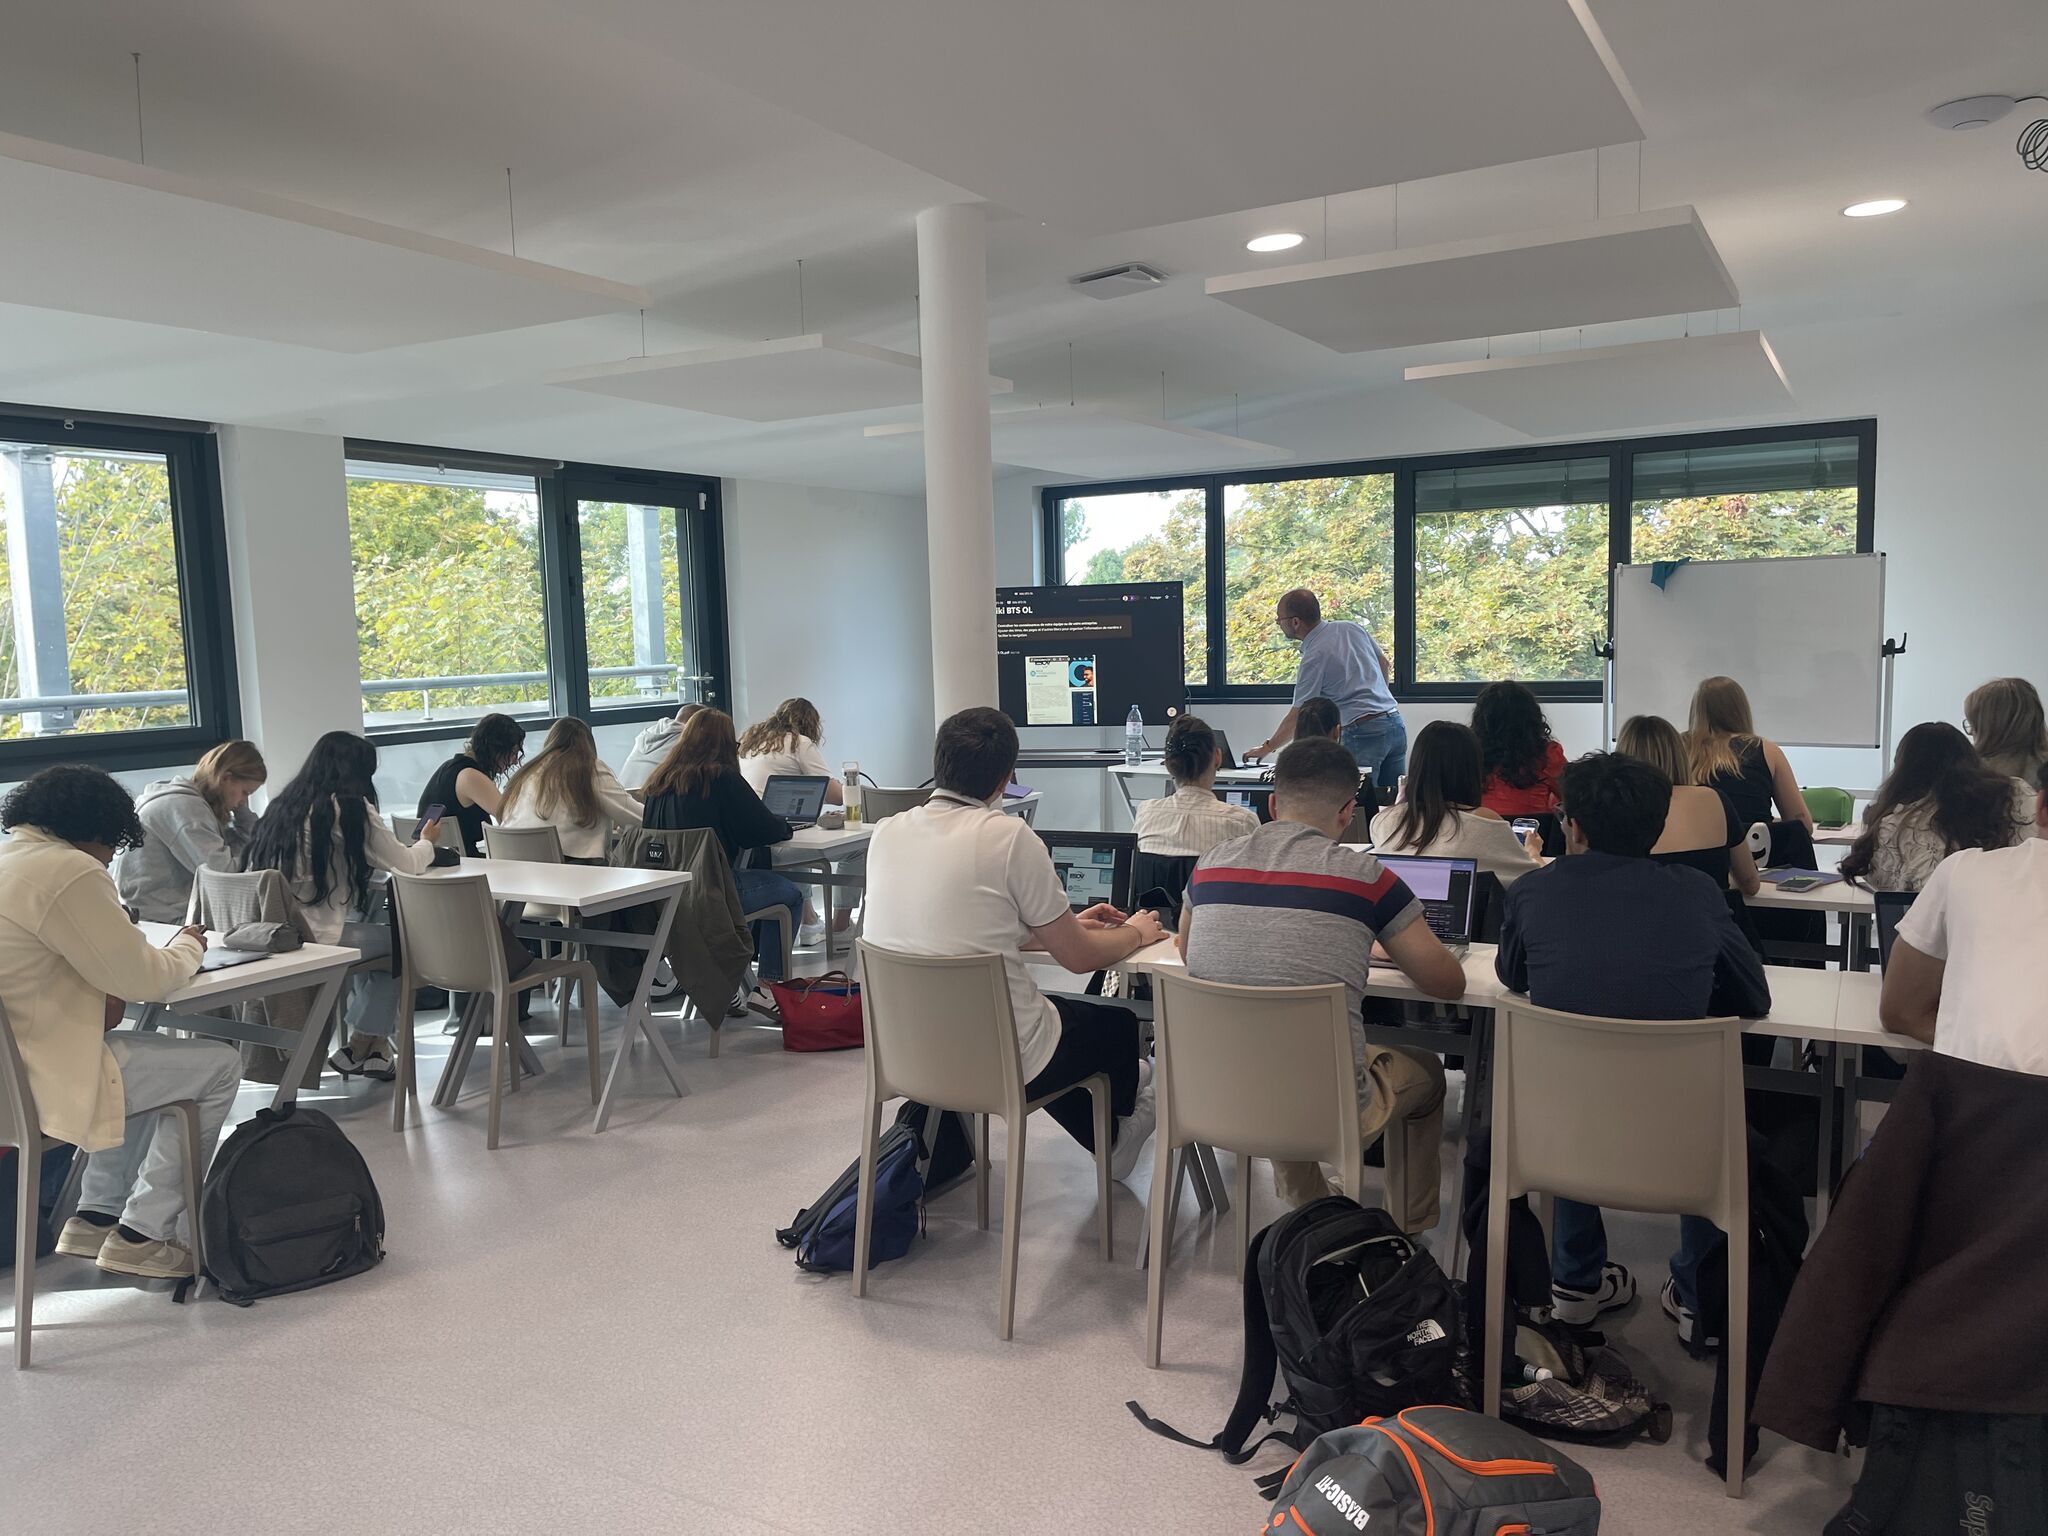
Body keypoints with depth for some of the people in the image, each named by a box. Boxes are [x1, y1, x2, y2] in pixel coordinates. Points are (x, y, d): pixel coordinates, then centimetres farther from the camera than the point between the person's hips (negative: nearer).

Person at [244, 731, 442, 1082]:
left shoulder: (284, 804, 12)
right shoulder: (351, 807, -7)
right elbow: (406, 864, 0)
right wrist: (426, 842, 22)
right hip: (313, 937, -7)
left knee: (366, 925, 28)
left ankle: (375, 1048, 29)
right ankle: (360, 1050, 23)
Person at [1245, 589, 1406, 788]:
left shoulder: (1313, 657, -12)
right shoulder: (1352, 628, 8)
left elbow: (1298, 716, -10)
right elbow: (1383, 662, 22)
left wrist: (1266, 748, 2)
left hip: (1363, 732, -7)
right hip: (1395, 724, 8)